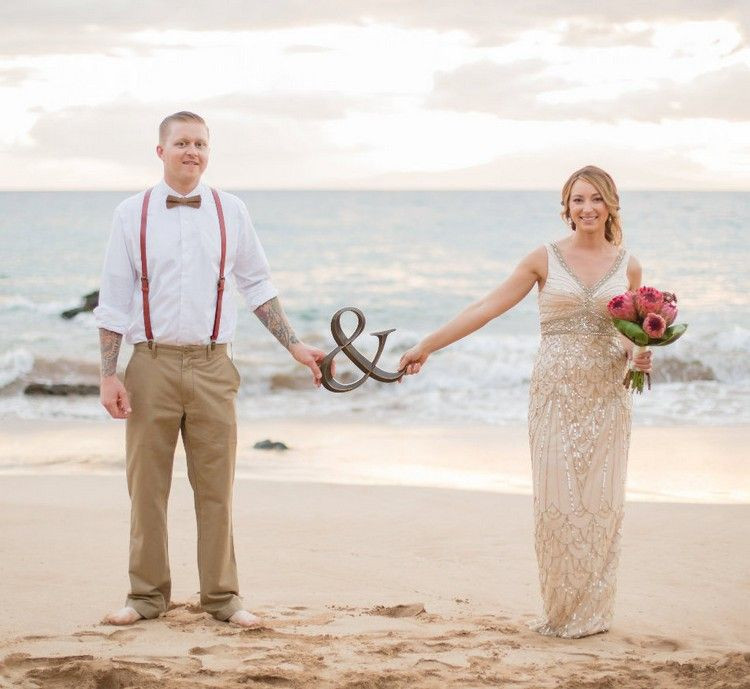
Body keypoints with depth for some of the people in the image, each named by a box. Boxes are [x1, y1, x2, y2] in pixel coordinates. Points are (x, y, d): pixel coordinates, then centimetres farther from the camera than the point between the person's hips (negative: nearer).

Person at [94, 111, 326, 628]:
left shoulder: (230, 212, 7)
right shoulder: (133, 215, 2)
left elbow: (257, 285, 14)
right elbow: (114, 300, 3)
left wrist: (295, 346, 8)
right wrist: (109, 374, -3)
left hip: (212, 366, 1)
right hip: (152, 365, -1)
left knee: (216, 488, 4)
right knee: (147, 487, 5)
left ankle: (222, 596, 13)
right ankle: (148, 595, 16)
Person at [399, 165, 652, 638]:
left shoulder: (628, 266, 7)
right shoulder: (545, 260, 1)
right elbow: (487, 308, 0)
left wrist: (639, 357, -6)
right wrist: (427, 346, -4)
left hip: (607, 398, 1)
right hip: (557, 395, -1)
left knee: (600, 502, 1)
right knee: (557, 501, -4)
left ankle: (593, 611, 12)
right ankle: (560, 610, 6)